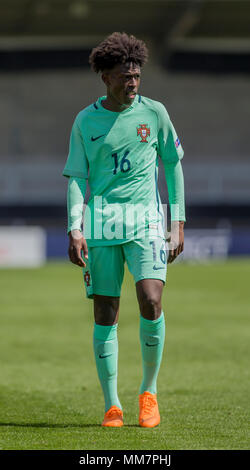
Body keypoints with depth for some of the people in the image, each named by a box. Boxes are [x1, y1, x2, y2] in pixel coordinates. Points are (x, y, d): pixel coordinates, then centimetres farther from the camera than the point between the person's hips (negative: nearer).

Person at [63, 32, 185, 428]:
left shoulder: (154, 113, 4)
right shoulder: (86, 121, 4)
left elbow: (173, 165, 12)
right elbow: (76, 177, 5)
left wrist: (178, 224, 8)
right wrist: (74, 228, -8)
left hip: (146, 221, -1)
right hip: (101, 224, 1)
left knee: (151, 303, -17)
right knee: (105, 314, 0)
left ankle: (149, 391, 3)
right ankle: (112, 406, 9)